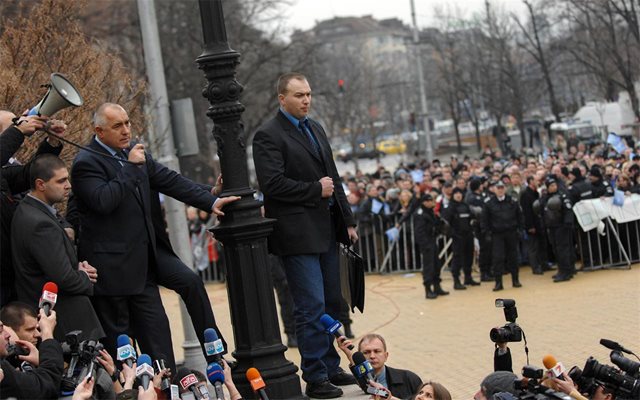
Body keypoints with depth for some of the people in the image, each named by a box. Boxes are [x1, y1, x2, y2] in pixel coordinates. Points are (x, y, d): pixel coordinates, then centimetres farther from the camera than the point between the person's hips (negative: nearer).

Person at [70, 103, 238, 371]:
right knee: (117, 337, 1)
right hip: (112, 266, -8)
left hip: (142, 262, 8)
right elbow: (103, 201, -27)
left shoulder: (134, 153, 12)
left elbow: (171, 181, 13)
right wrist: (130, 166, -19)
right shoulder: (86, 163, -12)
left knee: (155, 330, 8)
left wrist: (211, 201, 5)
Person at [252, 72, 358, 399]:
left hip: (326, 229, 8)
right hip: (298, 234, -8)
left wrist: (347, 220, 16)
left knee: (331, 304, 12)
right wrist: (316, 190, -12)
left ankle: (331, 368, 22)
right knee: (312, 308, -8)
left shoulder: (314, 128, 17)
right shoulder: (268, 135, -9)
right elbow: (272, 183, -19)